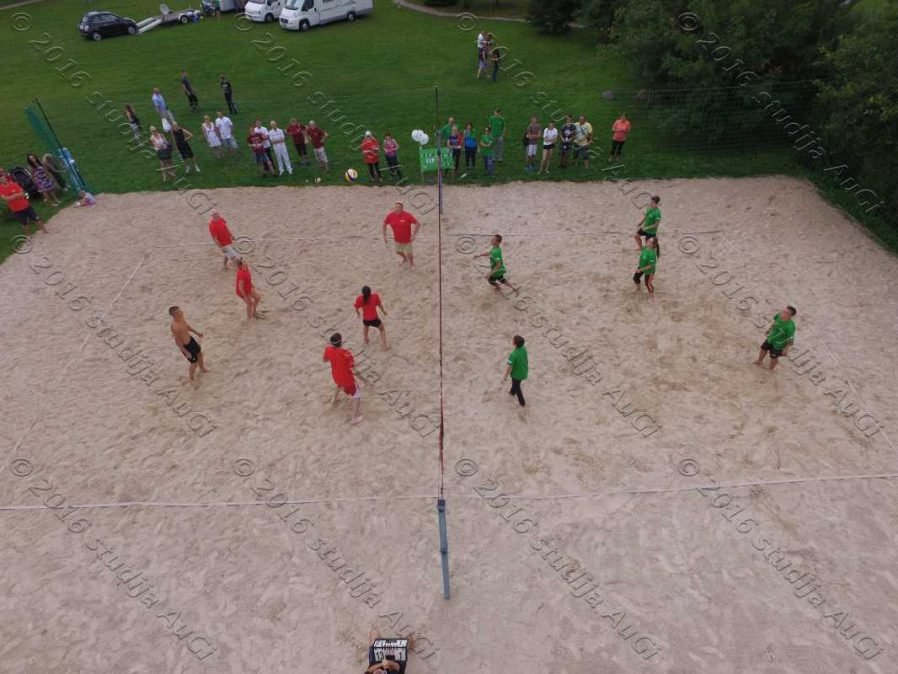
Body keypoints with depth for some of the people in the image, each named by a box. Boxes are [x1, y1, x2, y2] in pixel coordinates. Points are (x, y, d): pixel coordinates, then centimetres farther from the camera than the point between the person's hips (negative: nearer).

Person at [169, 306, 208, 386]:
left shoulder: (181, 318, -13)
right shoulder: (175, 327, -38)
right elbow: (177, 342, -27)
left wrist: (196, 333, 18)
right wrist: (186, 352, -19)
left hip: (190, 339, 9)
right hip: (185, 345, -9)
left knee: (199, 353, 29)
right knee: (194, 362, 9)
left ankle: (202, 368, 58)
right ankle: (191, 378, 38)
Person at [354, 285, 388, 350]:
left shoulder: (359, 299, -14)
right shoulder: (375, 296, -16)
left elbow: (357, 308, 2)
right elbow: (379, 305, 0)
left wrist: (358, 313, 26)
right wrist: (384, 311, 20)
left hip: (365, 320, 2)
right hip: (374, 319, -2)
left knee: (365, 326, 39)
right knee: (382, 329, 25)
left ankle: (365, 340, 59)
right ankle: (384, 346, 20)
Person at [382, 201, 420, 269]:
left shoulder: (407, 215, -27)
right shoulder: (390, 215, -17)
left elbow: (418, 224, -22)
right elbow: (384, 224, 0)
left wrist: (413, 235, -27)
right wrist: (384, 236, -2)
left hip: (407, 239, -3)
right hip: (397, 239, 3)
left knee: (409, 253, 14)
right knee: (398, 251, 25)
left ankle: (411, 263, 49)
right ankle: (405, 259, 60)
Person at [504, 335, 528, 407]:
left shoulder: (513, 355, -37)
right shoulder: (524, 349, -17)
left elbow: (509, 367, -28)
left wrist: (505, 376, -14)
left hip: (517, 373, -6)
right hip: (524, 371, 6)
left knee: (517, 387, 21)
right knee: (515, 383, 34)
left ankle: (522, 402, 37)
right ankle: (512, 392, 61)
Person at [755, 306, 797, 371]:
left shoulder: (790, 326, -41)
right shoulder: (779, 315, -22)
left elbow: (791, 340, -29)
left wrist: (786, 350, -19)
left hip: (778, 345, -6)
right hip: (770, 339, 6)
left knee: (774, 357, 19)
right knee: (764, 349, 28)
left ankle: (770, 369, 49)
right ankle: (759, 361, 59)